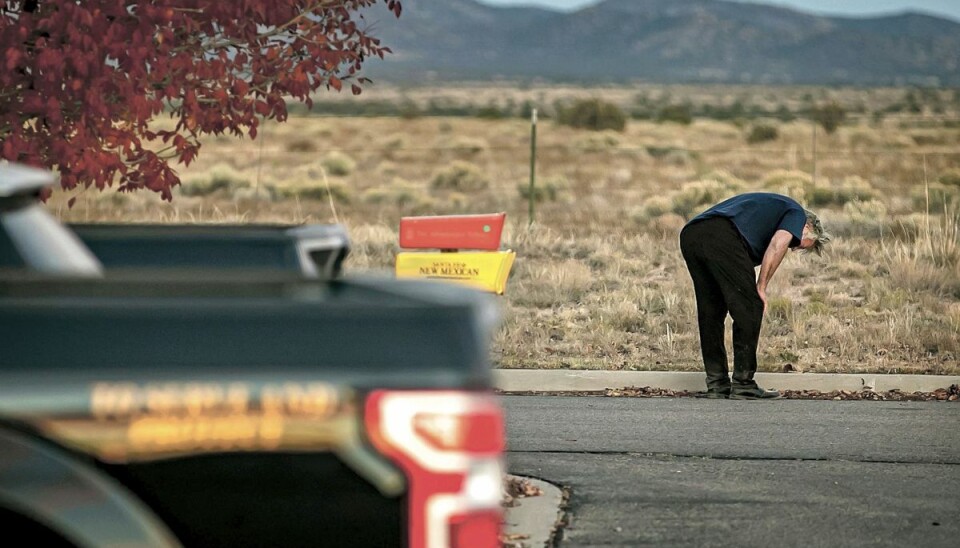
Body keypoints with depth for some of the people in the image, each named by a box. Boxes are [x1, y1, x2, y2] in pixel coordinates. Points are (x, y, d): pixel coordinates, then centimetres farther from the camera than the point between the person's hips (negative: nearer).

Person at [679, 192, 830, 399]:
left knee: (710, 312, 18)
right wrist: (761, 287, 1)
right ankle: (743, 384, 5)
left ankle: (716, 384, 20)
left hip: (689, 235, 8)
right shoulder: (796, 213, 19)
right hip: (722, 237, -8)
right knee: (749, 308, 3)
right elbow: (778, 243, -4)